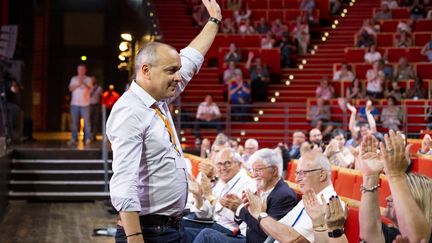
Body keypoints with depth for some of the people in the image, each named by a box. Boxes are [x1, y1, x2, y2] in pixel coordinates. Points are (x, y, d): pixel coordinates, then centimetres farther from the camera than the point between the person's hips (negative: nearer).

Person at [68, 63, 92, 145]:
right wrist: (78, 84, -12)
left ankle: (88, 139, -4)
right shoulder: (73, 79, 12)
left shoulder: (88, 79, 6)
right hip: (75, 103, 2)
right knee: (74, 122, 2)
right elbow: (70, 88, 2)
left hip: (85, 104, -2)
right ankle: (74, 139, 6)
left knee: (87, 121, -6)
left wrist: (83, 82, -24)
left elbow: (89, 88, -9)